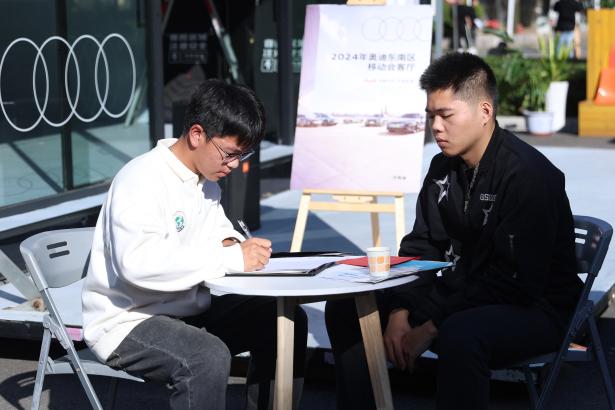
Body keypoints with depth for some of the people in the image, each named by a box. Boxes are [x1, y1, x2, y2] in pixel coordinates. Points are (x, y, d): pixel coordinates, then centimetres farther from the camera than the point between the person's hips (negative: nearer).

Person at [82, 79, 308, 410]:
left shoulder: (206, 179, 8)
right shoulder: (141, 180, -20)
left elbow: (217, 227, 26)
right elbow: (139, 262, -35)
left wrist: (230, 244, 0)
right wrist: (231, 258, -32)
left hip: (189, 309, 9)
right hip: (128, 321, -9)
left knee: (287, 322, 2)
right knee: (208, 357, -35)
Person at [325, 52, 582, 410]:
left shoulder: (528, 174, -21)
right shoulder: (443, 168, 5)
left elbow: (515, 280, -24)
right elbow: (419, 247, 8)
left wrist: (432, 327, -23)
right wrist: (399, 312, -10)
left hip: (534, 307, -8)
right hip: (459, 297, 8)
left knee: (460, 334, -41)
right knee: (345, 308, 3)